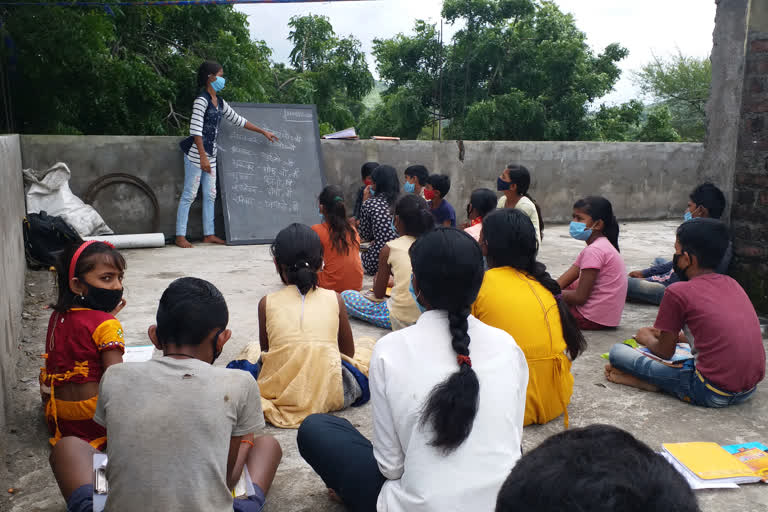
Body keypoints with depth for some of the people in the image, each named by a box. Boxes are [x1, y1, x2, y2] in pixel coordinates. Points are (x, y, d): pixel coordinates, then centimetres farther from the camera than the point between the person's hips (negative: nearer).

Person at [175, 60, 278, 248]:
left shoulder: (219, 102, 13)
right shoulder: (201, 100, -12)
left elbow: (238, 120, 23)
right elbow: (195, 130, -18)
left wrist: (263, 132, 24)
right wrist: (203, 156, -23)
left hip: (210, 154, 8)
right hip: (197, 153, -8)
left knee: (210, 194, 9)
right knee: (189, 194, -5)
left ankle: (209, 234, 15)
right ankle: (180, 236, 0)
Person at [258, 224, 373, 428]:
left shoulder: (267, 303, -5)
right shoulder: (334, 299, -5)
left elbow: (265, 350, 7)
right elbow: (348, 352, 5)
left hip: (278, 393, -3)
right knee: (368, 345, 26)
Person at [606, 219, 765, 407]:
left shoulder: (678, 292, -10)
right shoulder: (731, 283, 11)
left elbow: (665, 352, 1)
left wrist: (646, 338, 22)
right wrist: (670, 335, 33)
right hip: (750, 389, 7)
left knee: (617, 351, -6)